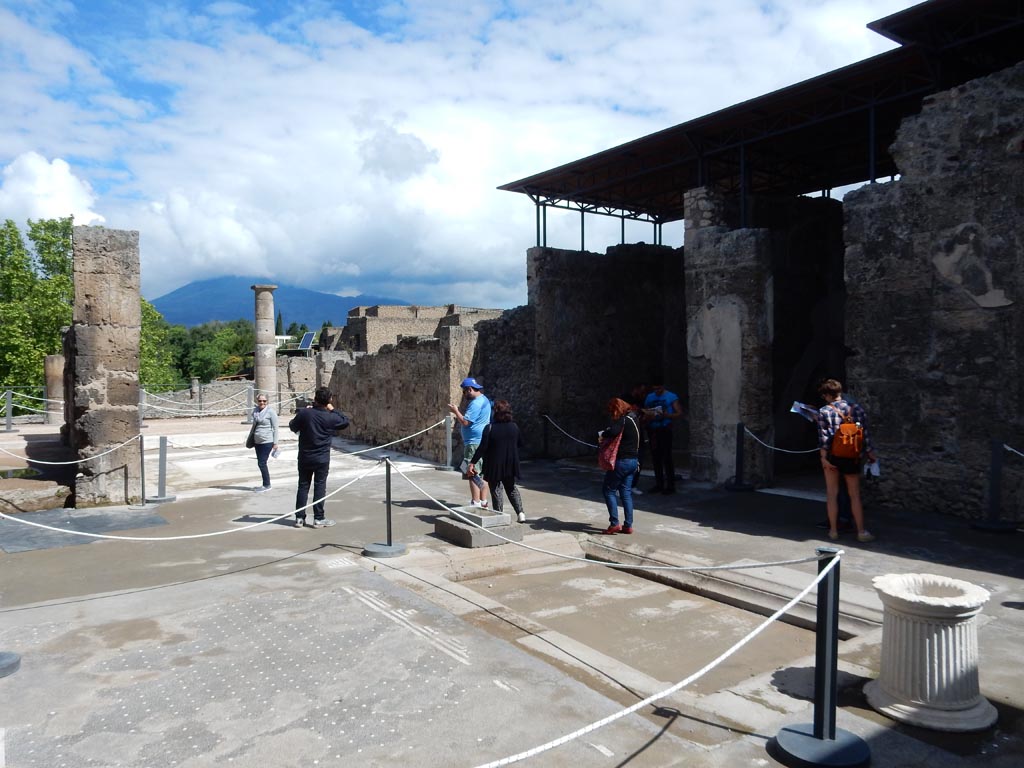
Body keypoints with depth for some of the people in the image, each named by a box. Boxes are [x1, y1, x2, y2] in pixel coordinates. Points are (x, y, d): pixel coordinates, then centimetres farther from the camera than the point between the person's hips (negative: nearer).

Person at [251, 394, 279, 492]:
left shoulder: (271, 412, -10)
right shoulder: (255, 411, 8)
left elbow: (275, 428, -9)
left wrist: (275, 443, -11)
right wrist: (251, 438, 22)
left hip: (267, 442, -7)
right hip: (257, 441, 7)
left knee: (262, 463, -7)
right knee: (261, 463, 10)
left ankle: (267, 485, 6)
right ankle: (266, 485, 21)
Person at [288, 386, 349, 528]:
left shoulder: (304, 413, -9)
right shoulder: (330, 417, -11)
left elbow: (293, 427, 7)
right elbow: (345, 421, 8)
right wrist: (332, 410, 11)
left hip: (305, 458, 2)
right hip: (322, 459, -2)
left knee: (303, 486, 10)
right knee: (320, 487, 5)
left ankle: (299, 518, 14)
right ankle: (318, 519, 7)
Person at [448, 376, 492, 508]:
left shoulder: (476, 403, -18)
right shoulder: (484, 400, 16)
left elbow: (465, 422, -20)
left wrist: (455, 411, -7)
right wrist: (458, 413, 17)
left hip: (474, 443, -11)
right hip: (482, 442, 11)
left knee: (473, 474, -7)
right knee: (482, 473, 14)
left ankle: (476, 503, -5)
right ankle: (483, 501, 19)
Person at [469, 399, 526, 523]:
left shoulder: (490, 428, -16)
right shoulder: (514, 427, -1)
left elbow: (482, 448, -18)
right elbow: (520, 444, 11)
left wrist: (472, 463, -13)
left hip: (494, 466, -5)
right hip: (511, 466, 5)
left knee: (496, 491, 7)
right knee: (512, 488, 20)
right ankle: (520, 512, 11)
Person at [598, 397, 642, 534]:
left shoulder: (622, 419, -16)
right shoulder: (633, 418, 11)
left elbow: (613, 431, -34)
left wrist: (603, 434, -14)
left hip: (621, 461, -9)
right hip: (633, 460, 9)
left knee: (608, 490, 3)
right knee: (626, 492, 12)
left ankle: (614, 524, -1)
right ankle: (628, 525, 12)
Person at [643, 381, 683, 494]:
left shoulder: (671, 397, 0)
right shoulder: (649, 398, 14)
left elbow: (679, 414, -5)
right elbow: (645, 414, 16)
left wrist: (666, 415, -19)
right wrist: (648, 416, -7)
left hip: (665, 430, -5)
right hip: (652, 430, 5)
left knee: (667, 458, -7)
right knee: (655, 458, 5)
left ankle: (670, 485, -2)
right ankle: (659, 484, 13)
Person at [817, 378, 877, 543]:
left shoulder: (823, 411, -6)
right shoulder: (857, 409, 1)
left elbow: (823, 437, -11)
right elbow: (865, 434, 2)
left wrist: (824, 457, -11)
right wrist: (870, 453, 9)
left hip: (832, 456, -2)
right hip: (852, 457, 2)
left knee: (832, 494, 8)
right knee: (855, 495, 9)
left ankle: (834, 530, 14)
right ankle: (861, 531, 10)